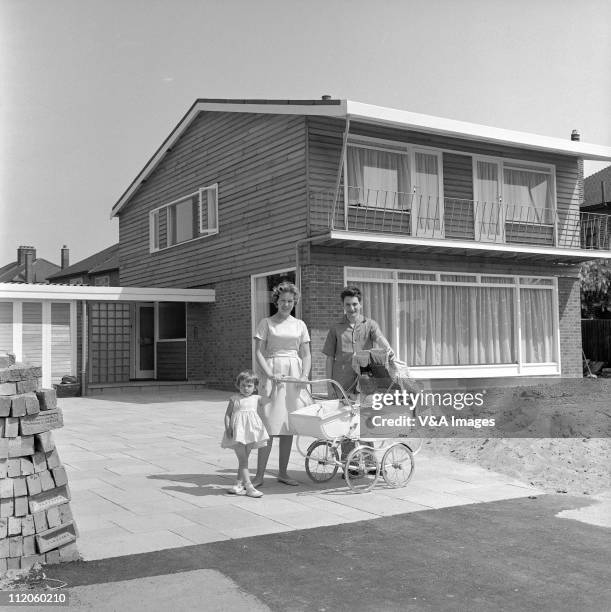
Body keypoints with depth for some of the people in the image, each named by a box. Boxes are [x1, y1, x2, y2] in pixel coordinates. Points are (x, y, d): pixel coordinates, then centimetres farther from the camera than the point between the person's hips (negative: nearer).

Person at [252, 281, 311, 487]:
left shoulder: (300, 325, 12)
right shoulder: (266, 323, 3)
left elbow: (306, 355, 10)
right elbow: (258, 353, -3)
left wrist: (304, 375, -7)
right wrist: (270, 374, -17)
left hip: (294, 376, 3)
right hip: (273, 374, -3)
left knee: (288, 426, 6)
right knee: (269, 426, -8)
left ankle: (283, 472, 15)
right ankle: (259, 475, -3)